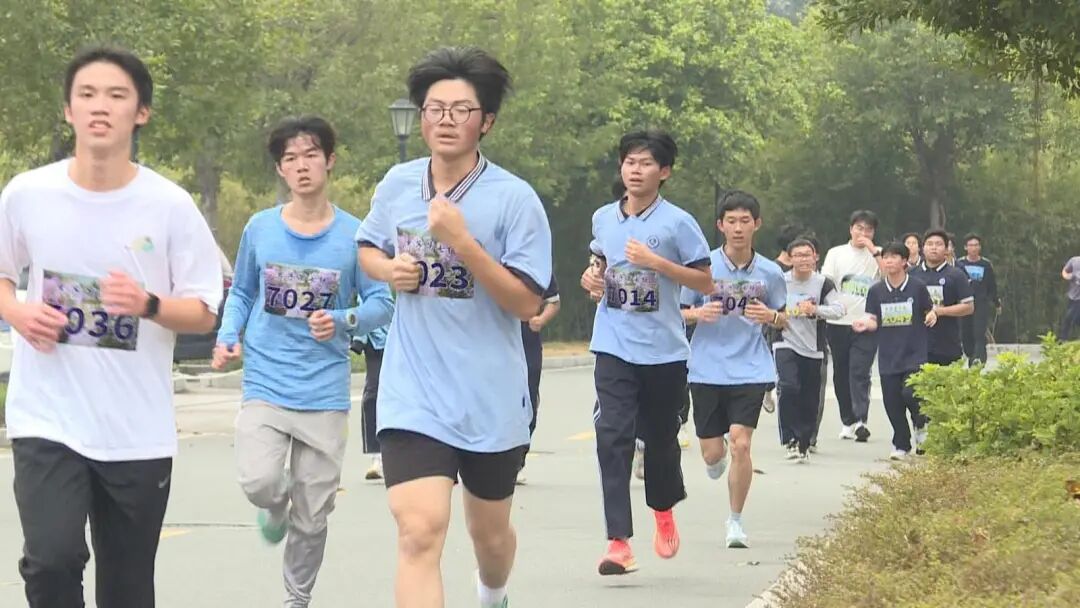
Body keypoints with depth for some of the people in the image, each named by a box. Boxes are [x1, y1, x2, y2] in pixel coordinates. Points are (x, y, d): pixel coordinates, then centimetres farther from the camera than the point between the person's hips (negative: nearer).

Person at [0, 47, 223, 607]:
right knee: (52, 559, -20)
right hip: (47, 420, 0)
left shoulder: (170, 206, -5)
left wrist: (147, 304, -20)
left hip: (139, 432, 0)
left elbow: (204, 314, 0)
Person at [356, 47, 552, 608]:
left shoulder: (514, 198, -9)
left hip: (491, 398, -1)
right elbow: (367, 248, 21)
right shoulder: (396, 185, 2)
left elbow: (526, 303, -13)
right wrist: (390, 270, -2)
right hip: (414, 395, 1)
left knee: (489, 531, 19)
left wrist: (462, 242, -24)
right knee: (419, 532, -18)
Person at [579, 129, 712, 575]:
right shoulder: (603, 218, 8)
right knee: (612, 437, -12)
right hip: (614, 349, 2)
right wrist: (592, 278, 4)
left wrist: (656, 262, -16)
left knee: (660, 438, 11)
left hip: (664, 350, -2)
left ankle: (664, 513, 40)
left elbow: (705, 282, -5)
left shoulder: (677, 222, -4)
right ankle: (619, 543, -16)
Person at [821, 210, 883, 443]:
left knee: (860, 373, -14)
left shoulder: (878, 255, 7)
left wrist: (873, 251, -11)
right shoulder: (836, 253, 11)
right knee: (841, 374, 7)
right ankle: (848, 421, 17)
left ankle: (860, 420, -20)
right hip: (838, 323, 3)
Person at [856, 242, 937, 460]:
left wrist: (932, 316, -12)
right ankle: (901, 445, 19)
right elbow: (874, 322, 6)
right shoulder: (876, 291, 4)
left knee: (910, 393, -19)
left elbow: (929, 311, 10)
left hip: (914, 354, -3)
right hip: (889, 356, 3)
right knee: (892, 403, 3)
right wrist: (865, 324, -15)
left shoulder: (917, 287, -2)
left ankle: (921, 424, 12)